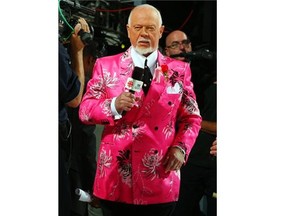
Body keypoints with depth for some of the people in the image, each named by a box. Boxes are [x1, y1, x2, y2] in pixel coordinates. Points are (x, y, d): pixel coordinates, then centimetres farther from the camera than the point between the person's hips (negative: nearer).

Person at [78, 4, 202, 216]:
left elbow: (191, 117, 9)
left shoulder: (179, 70, 6)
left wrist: (180, 148, -8)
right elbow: (85, 110, 0)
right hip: (116, 176, 0)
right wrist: (114, 106, -18)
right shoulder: (106, 65, 4)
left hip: (160, 180, 1)